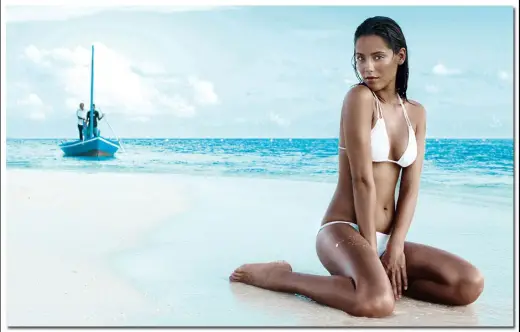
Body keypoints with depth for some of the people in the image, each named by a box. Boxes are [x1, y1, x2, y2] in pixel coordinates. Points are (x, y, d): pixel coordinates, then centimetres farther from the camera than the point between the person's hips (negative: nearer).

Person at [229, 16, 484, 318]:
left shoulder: (416, 113, 10)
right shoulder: (360, 97, -10)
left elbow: (411, 187, 3)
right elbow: (362, 179, -15)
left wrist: (395, 247, -10)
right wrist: (371, 249, -15)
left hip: (387, 238, 6)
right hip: (345, 230, -6)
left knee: (470, 285, -11)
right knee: (377, 303, -35)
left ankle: (378, 278, 2)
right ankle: (280, 276, -12)